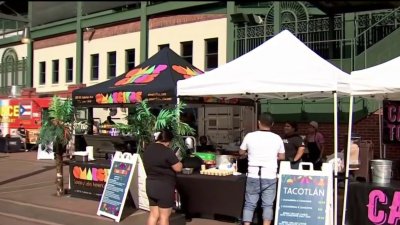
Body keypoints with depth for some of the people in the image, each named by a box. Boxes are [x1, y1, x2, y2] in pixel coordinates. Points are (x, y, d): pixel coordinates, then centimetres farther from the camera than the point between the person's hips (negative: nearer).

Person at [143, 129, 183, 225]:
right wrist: (178, 161, 4)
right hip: (164, 186, -7)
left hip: (150, 185, 7)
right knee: (164, 216, 3)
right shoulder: (167, 151, -19)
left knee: (153, 214, 14)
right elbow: (178, 168, -14)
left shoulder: (148, 149, 6)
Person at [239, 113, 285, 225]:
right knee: (267, 204, 6)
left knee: (249, 204, 7)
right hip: (269, 176, 0)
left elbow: (241, 152, 12)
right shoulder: (277, 138, 0)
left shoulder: (249, 136, -3)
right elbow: (282, 157, 10)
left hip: (253, 176, 0)